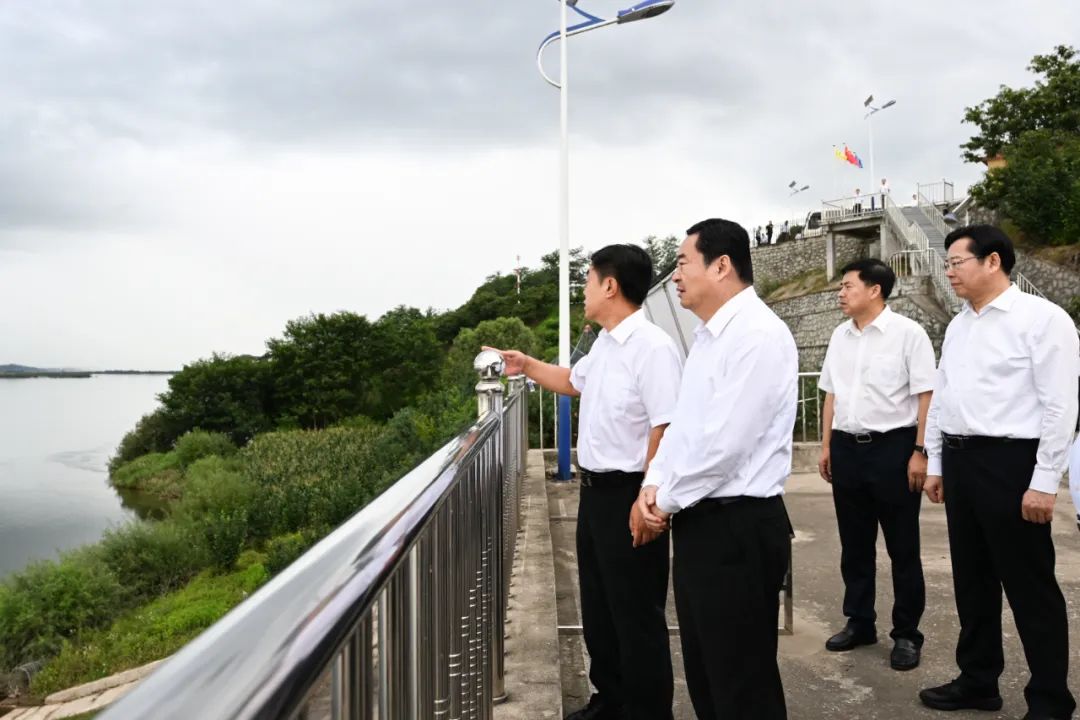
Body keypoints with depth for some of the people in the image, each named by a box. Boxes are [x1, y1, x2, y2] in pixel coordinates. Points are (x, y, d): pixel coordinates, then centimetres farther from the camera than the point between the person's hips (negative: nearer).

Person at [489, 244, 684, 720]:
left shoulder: (652, 347, -22)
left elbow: (665, 429, -26)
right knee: (598, 607, 21)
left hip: (628, 496, -10)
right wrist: (528, 366, 32)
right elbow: (574, 382, 31)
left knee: (636, 615, 4)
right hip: (594, 490, 10)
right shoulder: (603, 343, 10)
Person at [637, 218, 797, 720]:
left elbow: (724, 443, -23)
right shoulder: (707, 335, 13)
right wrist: (654, 484, 2)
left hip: (738, 527, -10)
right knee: (704, 673, 21)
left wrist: (668, 500, -10)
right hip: (700, 522, 10)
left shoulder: (758, 335, -18)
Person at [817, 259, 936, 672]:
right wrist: (826, 446, 14)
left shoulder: (907, 333, -9)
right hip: (847, 448, 6)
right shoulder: (840, 336, 9)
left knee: (902, 547, 7)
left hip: (893, 447, -6)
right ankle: (859, 622, 29)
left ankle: (907, 633, 20)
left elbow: (926, 395, -11)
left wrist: (920, 451, -15)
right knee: (854, 544, 14)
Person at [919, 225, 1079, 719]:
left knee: (1029, 586, 3)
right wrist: (936, 464, 15)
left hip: (1010, 461, -7)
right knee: (973, 579, 16)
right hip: (960, 461, 7)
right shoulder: (957, 326, 13)